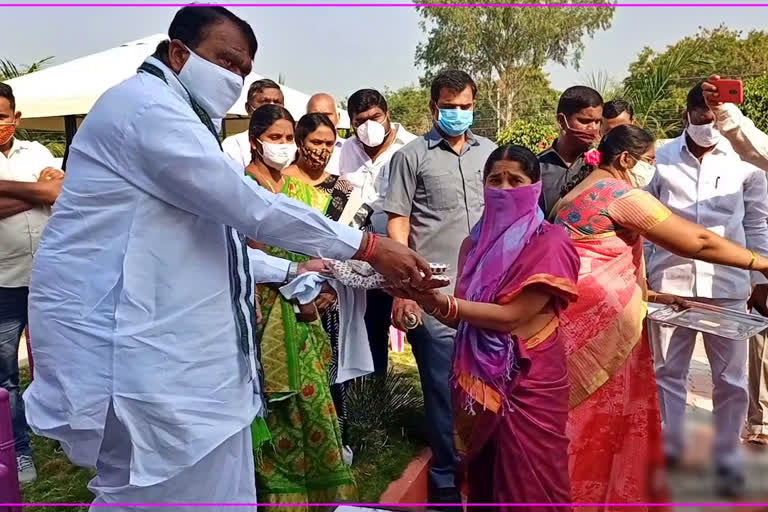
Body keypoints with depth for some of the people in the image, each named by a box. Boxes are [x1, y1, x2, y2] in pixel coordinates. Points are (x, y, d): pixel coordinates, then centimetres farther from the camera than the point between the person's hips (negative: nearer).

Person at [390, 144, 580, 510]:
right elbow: (460, 316, 5)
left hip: (528, 381, -5)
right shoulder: (475, 243, 8)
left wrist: (441, 301, -26)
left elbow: (512, 316, -19)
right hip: (480, 377, 5)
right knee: (482, 480, 18)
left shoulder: (550, 244, -10)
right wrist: (426, 298, -14)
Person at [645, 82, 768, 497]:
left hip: (727, 283, 0)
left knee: (731, 378, 8)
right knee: (667, 370, 11)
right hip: (669, 280, 0)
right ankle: (667, 448, 27)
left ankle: (728, 459, 24)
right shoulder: (661, 158, 2)